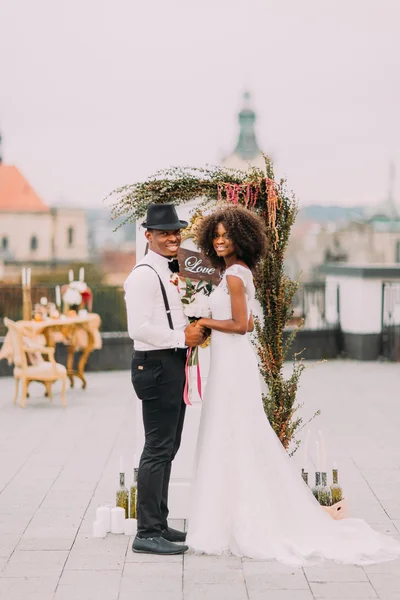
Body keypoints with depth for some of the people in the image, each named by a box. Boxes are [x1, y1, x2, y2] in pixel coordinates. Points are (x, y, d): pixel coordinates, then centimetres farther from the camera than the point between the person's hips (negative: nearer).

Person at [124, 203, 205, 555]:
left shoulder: (170, 272, 17)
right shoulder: (144, 275, -14)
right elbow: (140, 328, -23)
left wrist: (194, 331, 9)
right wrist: (182, 337, -17)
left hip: (174, 366, 10)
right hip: (156, 367, -10)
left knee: (167, 448, 15)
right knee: (158, 450, -8)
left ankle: (159, 524, 25)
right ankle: (147, 533, -3)